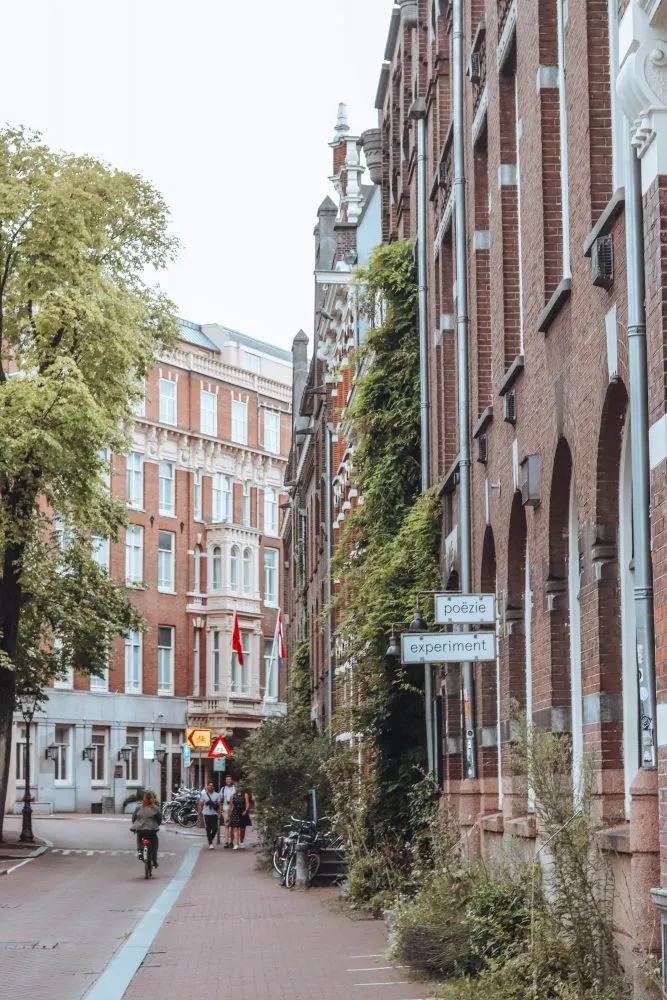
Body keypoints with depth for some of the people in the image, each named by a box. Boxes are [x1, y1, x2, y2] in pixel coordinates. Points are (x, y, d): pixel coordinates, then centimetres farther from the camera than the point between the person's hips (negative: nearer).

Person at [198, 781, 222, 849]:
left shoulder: (217, 795, 4)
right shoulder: (203, 794, 2)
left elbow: (219, 805, 3)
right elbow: (201, 805, 3)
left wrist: (219, 814, -6)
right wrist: (199, 813, -2)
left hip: (214, 814, 1)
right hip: (206, 814, -1)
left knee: (215, 829, -2)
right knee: (208, 830, 0)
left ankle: (211, 839, 24)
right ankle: (210, 843, 8)